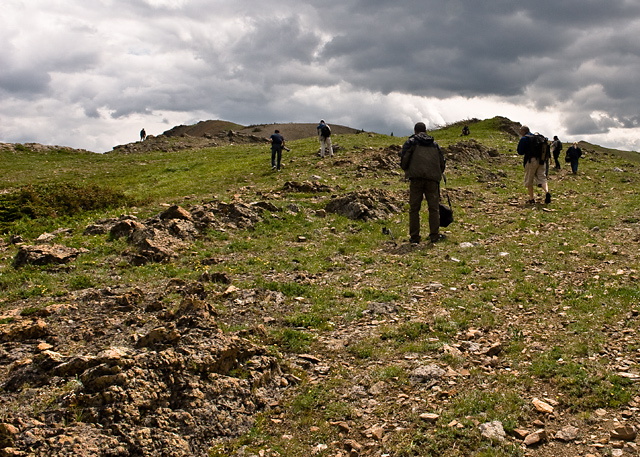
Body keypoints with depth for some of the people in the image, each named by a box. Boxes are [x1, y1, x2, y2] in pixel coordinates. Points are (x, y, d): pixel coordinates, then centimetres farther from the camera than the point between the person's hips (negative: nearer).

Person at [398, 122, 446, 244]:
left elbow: (404, 161, 0)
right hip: (432, 179, 2)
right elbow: (442, 163, 18)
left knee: (414, 208, 2)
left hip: (416, 179, -2)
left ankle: (414, 237, 0)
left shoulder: (410, 142, 10)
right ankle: (434, 235, 2)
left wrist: (407, 171, 18)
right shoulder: (434, 144, 21)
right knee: (434, 208, 6)